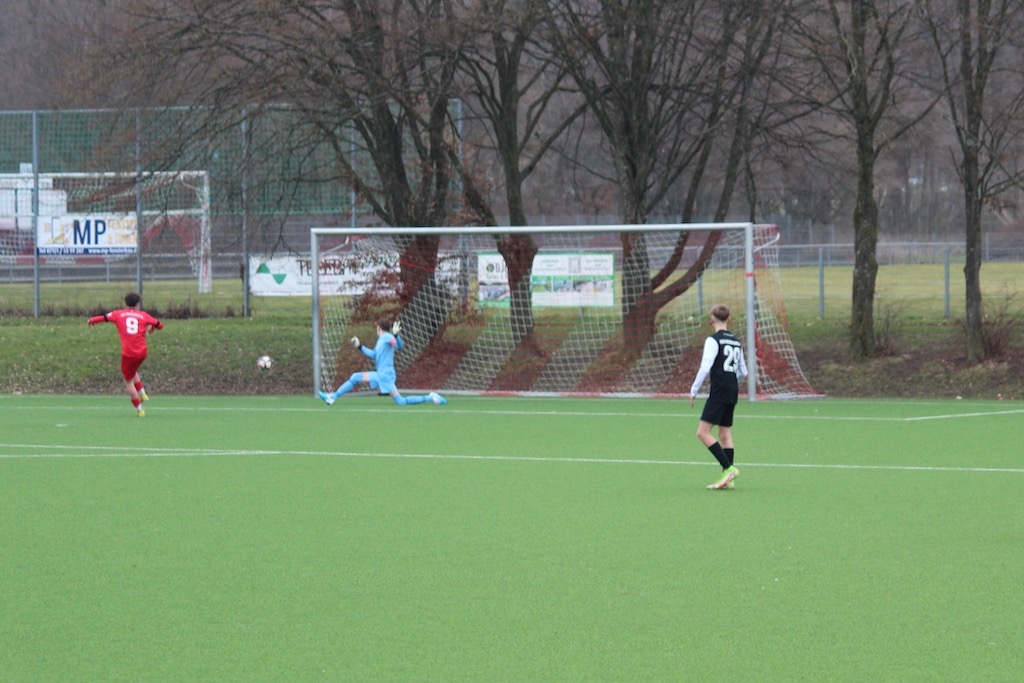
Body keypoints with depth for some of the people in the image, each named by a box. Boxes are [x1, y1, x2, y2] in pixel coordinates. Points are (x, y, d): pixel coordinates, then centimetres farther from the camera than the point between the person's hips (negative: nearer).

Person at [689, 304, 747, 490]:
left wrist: (693, 391, -7)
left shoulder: (713, 340, -9)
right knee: (725, 434, 10)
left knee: (703, 432, -7)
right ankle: (729, 479, 5)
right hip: (733, 391, 8)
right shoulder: (736, 342, 13)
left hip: (719, 391, -8)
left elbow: (705, 368, -15)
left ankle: (729, 469, -16)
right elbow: (743, 372, 17)